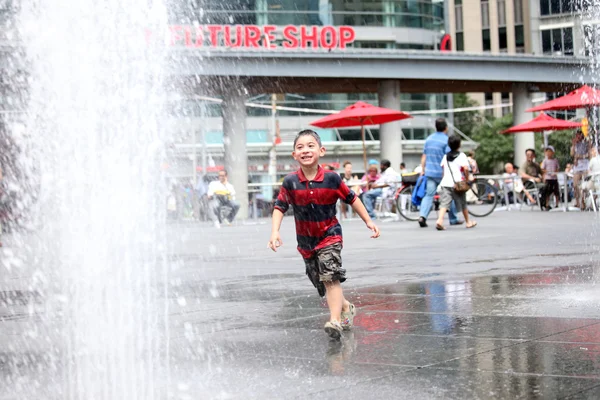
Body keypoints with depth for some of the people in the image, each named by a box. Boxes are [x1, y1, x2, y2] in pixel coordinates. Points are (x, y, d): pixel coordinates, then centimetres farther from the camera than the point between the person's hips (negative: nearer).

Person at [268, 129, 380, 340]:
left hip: (329, 235, -3)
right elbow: (280, 207, -7)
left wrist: (368, 221, 3)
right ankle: (346, 307, 36)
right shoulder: (290, 182, -11)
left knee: (330, 277, -19)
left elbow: (352, 199, 0)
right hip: (306, 240, 3)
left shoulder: (332, 178, -12)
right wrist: (275, 232, -20)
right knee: (321, 283, 13)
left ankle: (335, 320, -23)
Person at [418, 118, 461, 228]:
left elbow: (424, 156, 10)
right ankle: (453, 219, 20)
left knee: (429, 195, 2)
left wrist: (422, 170, 16)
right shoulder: (446, 140, -10)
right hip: (442, 173, -4)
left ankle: (422, 216, -18)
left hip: (429, 172, 4)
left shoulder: (429, 139, 8)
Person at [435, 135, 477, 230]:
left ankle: (440, 220, -31)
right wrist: (467, 179, -6)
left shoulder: (446, 156, 14)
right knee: (463, 204, 14)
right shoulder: (461, 155, -4)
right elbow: (466, 168, -17)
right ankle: (468, 222, 29)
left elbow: (442, 168, 18)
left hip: (445, 183, 3)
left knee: (444, 203, -9)